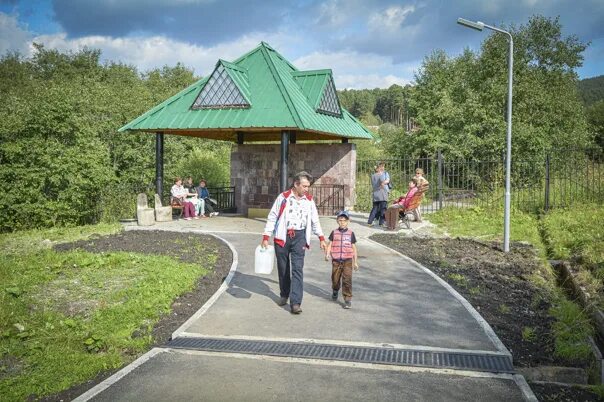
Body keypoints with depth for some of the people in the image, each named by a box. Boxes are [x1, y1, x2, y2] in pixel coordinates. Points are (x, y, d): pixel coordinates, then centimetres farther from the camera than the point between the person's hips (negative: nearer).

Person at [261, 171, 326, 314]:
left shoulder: (309, 200, 6)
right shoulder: (283, 197, -4)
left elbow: (315, 221, 16)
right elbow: (272, 218, -1)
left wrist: (321, 238, 13)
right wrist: (265, 237, -5)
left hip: (299, 237, 1)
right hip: (282, 237, -1)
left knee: (297, 269, -8)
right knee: (283, 268, 10)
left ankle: (295, 302, -10)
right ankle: (284, 295, 31)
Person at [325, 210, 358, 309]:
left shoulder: (351, 233, 4)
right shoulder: (334, 233, 5)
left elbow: (354, 248, 9)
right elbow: (329, 244, 3)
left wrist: (355, 262, 10)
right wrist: (327, 254, -16)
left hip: (347, 261, -1)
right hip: (336, 260, 1)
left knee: (347, 280, -10)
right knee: (335, 279, 12)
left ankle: (348, 299, -4)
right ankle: (335, 291, 43)